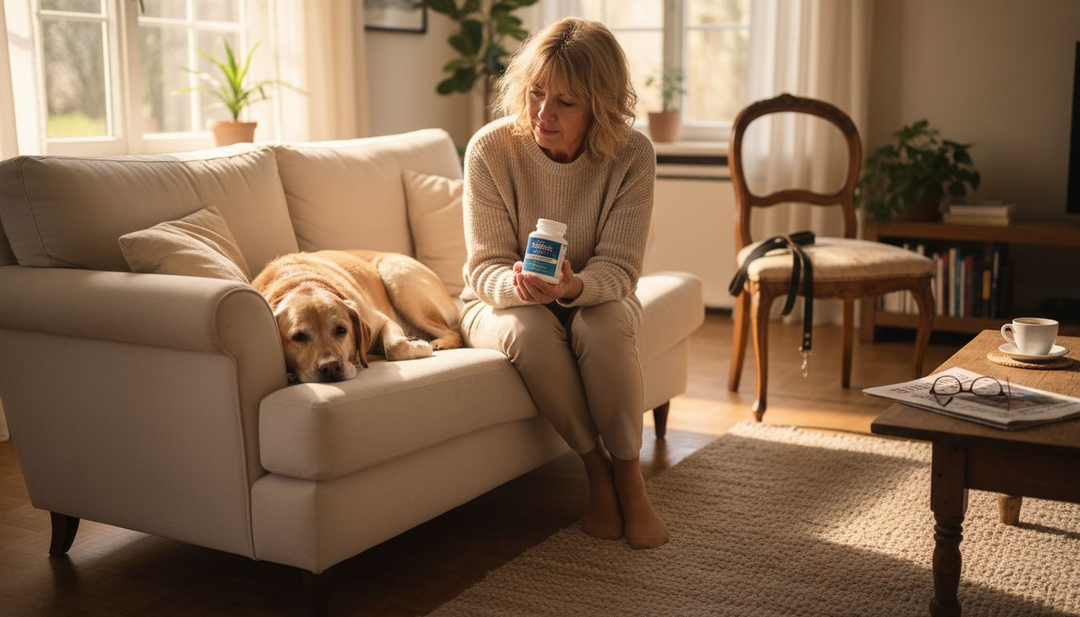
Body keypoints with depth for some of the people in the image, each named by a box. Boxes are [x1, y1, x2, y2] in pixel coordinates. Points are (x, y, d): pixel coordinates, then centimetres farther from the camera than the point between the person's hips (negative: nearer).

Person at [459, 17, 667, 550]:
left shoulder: (631, 155, -17)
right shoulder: (490, 150, -19)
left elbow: (619, 267, -18)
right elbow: (484, 266, -15)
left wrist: (575, 286, -42)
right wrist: (517, 285, -40)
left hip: (595, 300, 1)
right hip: (502, 301, 0)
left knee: (604, 324, -34)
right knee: (530, 331, -35)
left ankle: (629, 476, -15)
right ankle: (597, 471, -15)